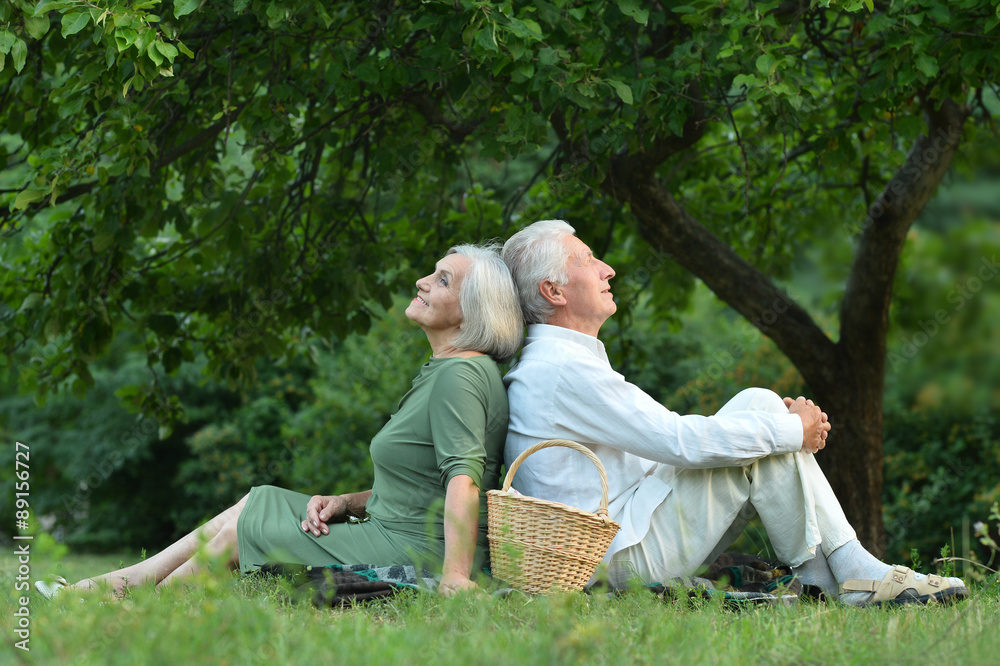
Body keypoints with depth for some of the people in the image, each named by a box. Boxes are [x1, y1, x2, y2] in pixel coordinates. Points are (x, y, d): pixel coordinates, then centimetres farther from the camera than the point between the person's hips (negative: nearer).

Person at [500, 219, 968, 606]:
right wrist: (791, 430, -9)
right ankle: (848, 579, -5)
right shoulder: (561, 371, -16)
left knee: (759, 405, 5)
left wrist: (777, 419, 8)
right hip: (625, 557, -10)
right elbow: (679, 442, -20)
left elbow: (663, 435, 19)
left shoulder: (557, 363, 20)